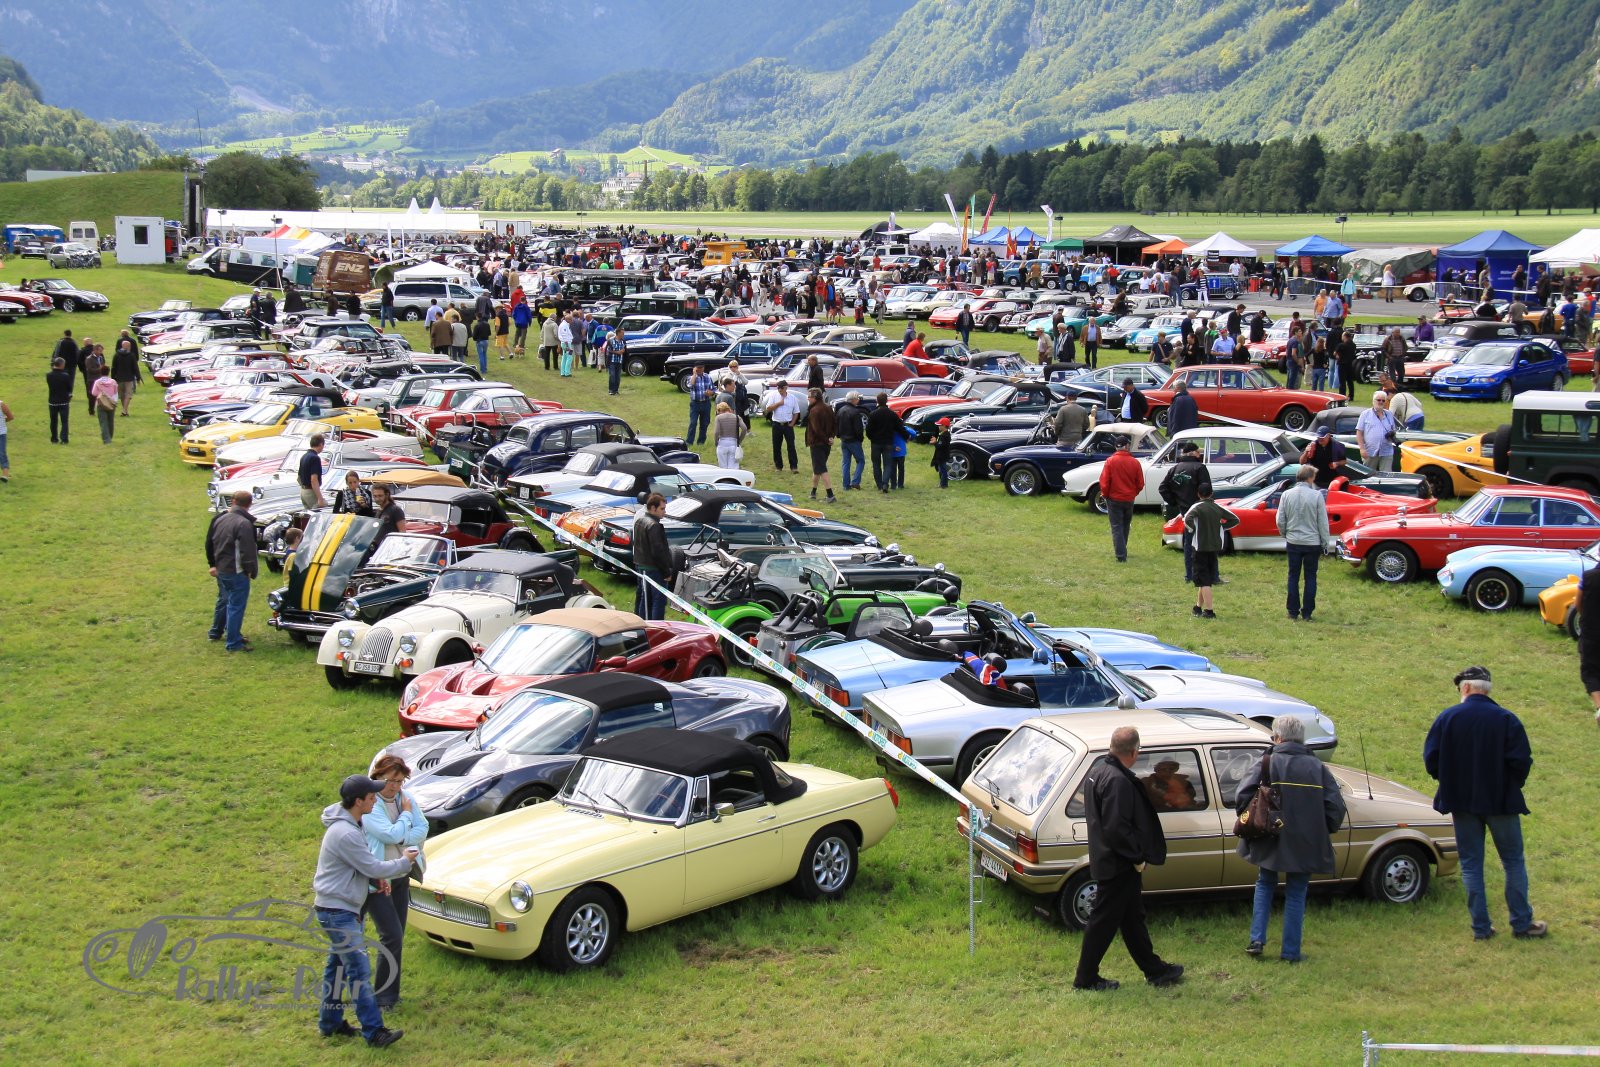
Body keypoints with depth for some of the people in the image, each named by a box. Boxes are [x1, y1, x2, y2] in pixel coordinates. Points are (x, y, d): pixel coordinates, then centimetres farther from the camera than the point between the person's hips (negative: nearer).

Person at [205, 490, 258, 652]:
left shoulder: (219, 519, 7)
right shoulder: (244, 524, -20)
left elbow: (209, 543, 17)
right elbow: (247, 551, -21)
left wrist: (213, 564, 24)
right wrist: (251, 570, -11)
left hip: (221, 569, 8)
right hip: (236, 572, -8)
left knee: (223, 600, 25)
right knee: (236, 606, -3)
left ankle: (216, 632, 38)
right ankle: (234, 643, -2)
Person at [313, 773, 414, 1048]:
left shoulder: (349, 825, 8)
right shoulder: (345, 834, -25)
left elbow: (364, 862, 18)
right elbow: (373, 868, -20)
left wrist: (379, 875, 0)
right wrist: (404, 862, -5)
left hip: (343, 909, 11)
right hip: (337, 911, -11)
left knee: (337, 967, 18)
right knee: (359, 970, -11)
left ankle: (330, 1023, 27)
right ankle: (374, 1031, -11)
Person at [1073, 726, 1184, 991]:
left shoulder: (1097, 771, 7)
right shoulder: (1118, 781, -25)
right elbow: (1117, 828, -29)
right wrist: (1138, 858, -16)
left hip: (1105, 859, 10)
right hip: (1118, 866, -10)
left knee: (1133, 918, 19)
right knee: (1104, 920, 1)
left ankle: (1154, 970, 30)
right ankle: (1086, 978, 11)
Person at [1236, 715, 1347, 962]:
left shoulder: (1265, 764, -8)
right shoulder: (1318, 768, -2)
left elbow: (1242, 797, -17)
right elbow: (1336, 807, -4)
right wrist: (1323, 831, 11)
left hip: (1270, 840, -1)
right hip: (1305, 844, 1)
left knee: (1265, 885, 21)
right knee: (1296, 895, 13)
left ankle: (1256, 940, 13)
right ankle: (1290, 951, 15)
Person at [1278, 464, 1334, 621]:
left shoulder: (1286, 495, -4)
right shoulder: (1317, 496, -11)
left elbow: (1280, 521, -1)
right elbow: (1323, 523, -7)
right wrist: (1325, 545, 1)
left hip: (1293, 542, 2)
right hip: (1312, 542, -2)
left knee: (1293, 577, 11)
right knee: (1310, 578, 8)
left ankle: (1293, 612, 13)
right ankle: (1307, 613, 9)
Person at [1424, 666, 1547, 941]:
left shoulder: (1446, 718, -6)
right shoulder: (1506, 720, -10)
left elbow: (1431, 759, -7)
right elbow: (1522, 761, -13)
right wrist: (1513, 785, 8)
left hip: (1461, 802, 1)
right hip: (1501, 801, -1)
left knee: (1471, 864, 10)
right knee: (1513, 862, 12)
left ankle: (1481, 927, 10)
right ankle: (1522, 923, 14)